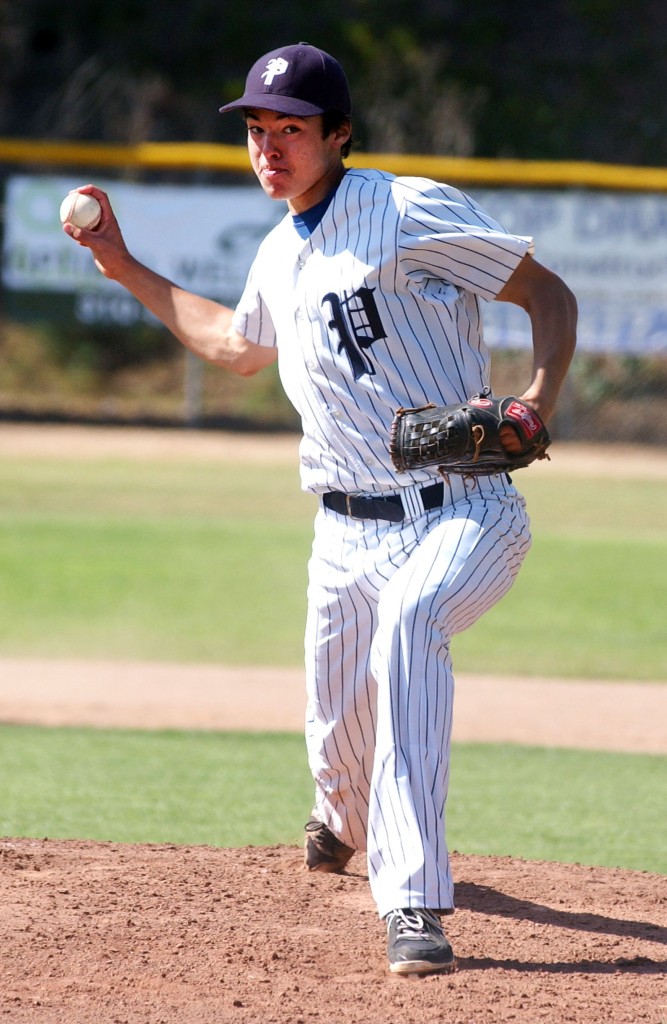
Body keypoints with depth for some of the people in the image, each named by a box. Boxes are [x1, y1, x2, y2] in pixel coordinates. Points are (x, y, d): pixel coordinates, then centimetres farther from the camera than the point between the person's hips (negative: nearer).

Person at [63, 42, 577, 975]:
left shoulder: (410, 212, -10)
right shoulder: (280, 257, 13)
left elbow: (548, 292, -8)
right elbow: (237, 346, 34)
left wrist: (540, 397, -26)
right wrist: (125, 268, 30)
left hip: (463, 513, -7)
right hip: (349, 535, 7)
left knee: (407, 624, -37)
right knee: (339, 749, 9)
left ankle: (415, 905, -38)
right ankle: (346, 825, 51)